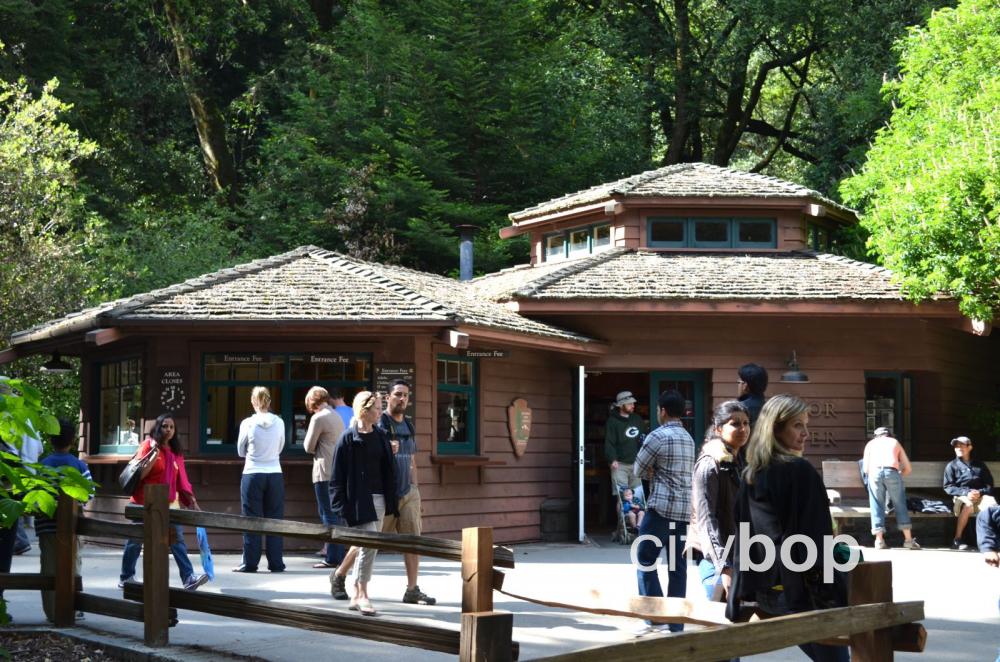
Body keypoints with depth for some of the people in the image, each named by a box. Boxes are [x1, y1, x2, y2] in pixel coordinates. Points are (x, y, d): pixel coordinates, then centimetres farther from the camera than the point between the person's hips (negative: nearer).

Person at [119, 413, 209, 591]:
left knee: (178, 539, -9)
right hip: (145, 503, -4)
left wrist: (192, 501, 5)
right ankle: (126, 578, 23)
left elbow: (181, 479, 10)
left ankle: (189, 578, -17)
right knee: (135, 542, 8)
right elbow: (139, 474, -12)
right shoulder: (148, 445, -6)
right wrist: (155, 455, -22)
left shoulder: (175, 451, 10)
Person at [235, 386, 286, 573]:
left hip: (252, 475, -2)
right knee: (274, 519, 8)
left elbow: (241, 451, 4)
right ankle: (275, 562, 10)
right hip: (275, 475, 2)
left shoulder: (248, 423, -7)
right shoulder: (279, 423, -2)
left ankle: (249, 563, 7)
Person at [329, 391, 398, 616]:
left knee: (367, 545, 10)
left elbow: (388, 470, 15)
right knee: (369, 543, -13)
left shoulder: (380, 436, 11)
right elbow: (338, 475, -8)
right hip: (359, 499, -6)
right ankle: (362, 595, -6)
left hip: (379, 498, 6)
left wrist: (391, 501, 11)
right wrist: (341, 505, -12)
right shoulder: (348, 438, -8)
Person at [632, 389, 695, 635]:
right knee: (677, 565, 7)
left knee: (645, 560, 1)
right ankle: (676, 622, 8)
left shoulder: (658, 436, -8)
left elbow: (638, 469, 0)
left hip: (662, 507, -7)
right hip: (685, 508, 7)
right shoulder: (688, 438, 16)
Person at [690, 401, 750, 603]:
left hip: (740, 556, 8)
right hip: (716, 559, -8)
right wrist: (724, 567, -25)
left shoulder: (740, 463, 14)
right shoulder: (710, 464, -11)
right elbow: (706, 519, -18)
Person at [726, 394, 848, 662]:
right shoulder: (801, 471, -12)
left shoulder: (749, 476, 9)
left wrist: (740, 593, 14)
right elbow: (817, 537, -15)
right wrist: (836, 597, -12)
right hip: (798, 587, -8)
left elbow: (742, 539, 11)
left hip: (764, 592, 8)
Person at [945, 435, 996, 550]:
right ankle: (957, 540, -30)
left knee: (992, 504, -34)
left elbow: (989, 485, 12)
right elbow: (948, 487, 3)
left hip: (980, 495, 2)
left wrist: (980, 492, -10)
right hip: (961, 496, -1)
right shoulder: (952, 466, 13)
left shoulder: (980, 465, 19)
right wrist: (966, 493, -12)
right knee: (968, 505, -39)